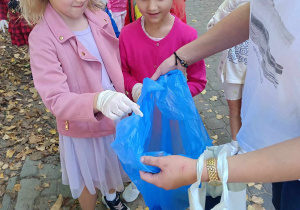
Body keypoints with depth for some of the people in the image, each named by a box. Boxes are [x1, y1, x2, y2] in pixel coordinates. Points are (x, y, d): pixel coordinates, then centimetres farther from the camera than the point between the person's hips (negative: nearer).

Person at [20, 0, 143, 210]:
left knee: (114, 165, 30)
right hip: (83, 128, -5)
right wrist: (99, 100, -48)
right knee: (89, 179, 20)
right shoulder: (43, 39, -24)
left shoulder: (100, 18, -8)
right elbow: (56, 100, -31)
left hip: (115, 117, 5)